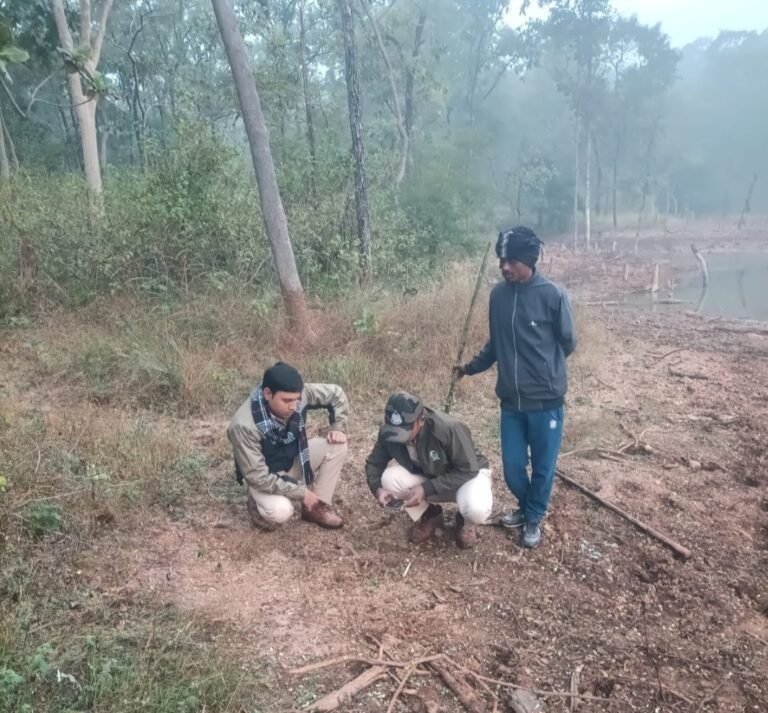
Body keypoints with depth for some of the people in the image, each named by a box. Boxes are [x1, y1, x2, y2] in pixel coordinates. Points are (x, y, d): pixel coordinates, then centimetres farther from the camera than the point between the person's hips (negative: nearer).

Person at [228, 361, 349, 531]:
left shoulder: (298, 394, -23)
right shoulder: (244, 425, -36)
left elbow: (336, 394, -4)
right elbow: (258, 477, -30)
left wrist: (338, 428, -15)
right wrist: (301, 493, -26)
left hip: (294, 460, 6)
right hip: (265, 479, -5)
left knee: (337, 445, -15)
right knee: (280, 512, -34)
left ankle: (317, 506, 0)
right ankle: (258, 502, 3)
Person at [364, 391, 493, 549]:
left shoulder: (448, 429, -36)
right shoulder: (388, 433, -21)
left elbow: (467, 470, -29)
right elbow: (374, 463, -7)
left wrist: (426, 488, -35)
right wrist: (378, 488, -29)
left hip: (469, 472, -4)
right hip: (428, 476, 4)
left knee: (476, 509, -37)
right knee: (389, 478, -24)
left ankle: (466, 524, 3)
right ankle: (429, 515, 4)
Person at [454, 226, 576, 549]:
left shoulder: (552, 294, -12)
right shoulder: (498, 294, 1)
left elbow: (568, 343, 0)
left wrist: (545, 367, 9)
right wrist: (470, 367, 12)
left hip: (546, 400, -3)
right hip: (511, 401, 4)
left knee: (542, 466, 10)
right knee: (512, 467, 11)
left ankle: (534, 519, 32)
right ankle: (525, 507, 39)